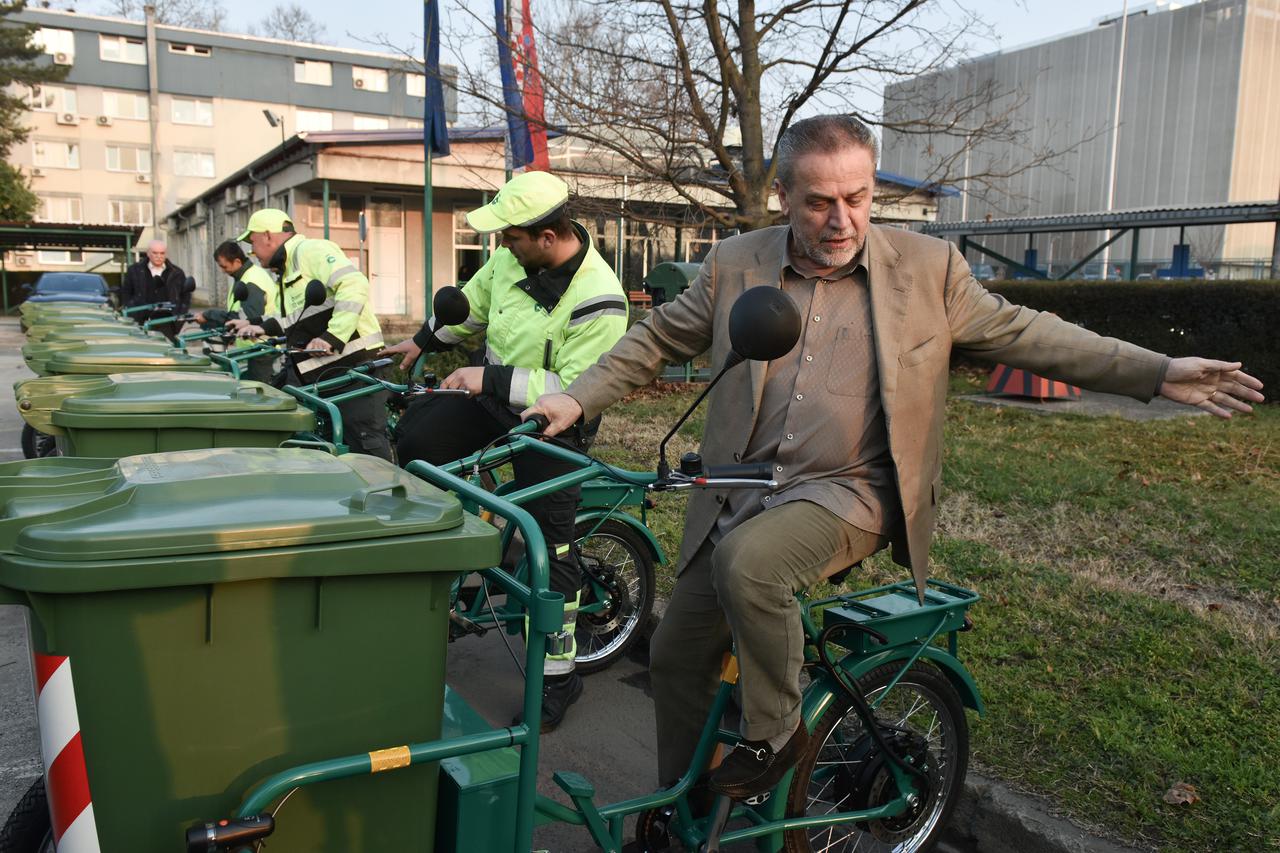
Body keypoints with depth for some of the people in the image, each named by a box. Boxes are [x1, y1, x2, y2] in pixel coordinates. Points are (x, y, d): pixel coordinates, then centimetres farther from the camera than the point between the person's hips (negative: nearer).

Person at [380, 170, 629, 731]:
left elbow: (577, 391, -30)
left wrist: (491, 379, -30)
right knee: (415, 438, -10)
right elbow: (473, 303, 16)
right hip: (495, 394, 7)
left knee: (548, 545, -5)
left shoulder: (597, 300, -27)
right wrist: (423, 341, 26)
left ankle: (558, 675, 9)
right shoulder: (512, 258, -5)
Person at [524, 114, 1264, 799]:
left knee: (747, 561, -34)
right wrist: (577, 399, 3)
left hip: (849, 495, -3)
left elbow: (1017, 331, 7)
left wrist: (1158, 373, 3)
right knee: (676, 654, 7)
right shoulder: (734, 264, 2)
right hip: (743, 492, 4)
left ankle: (776, 733, -7)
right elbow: (657, 340, 11)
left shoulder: (927, 267, -1)